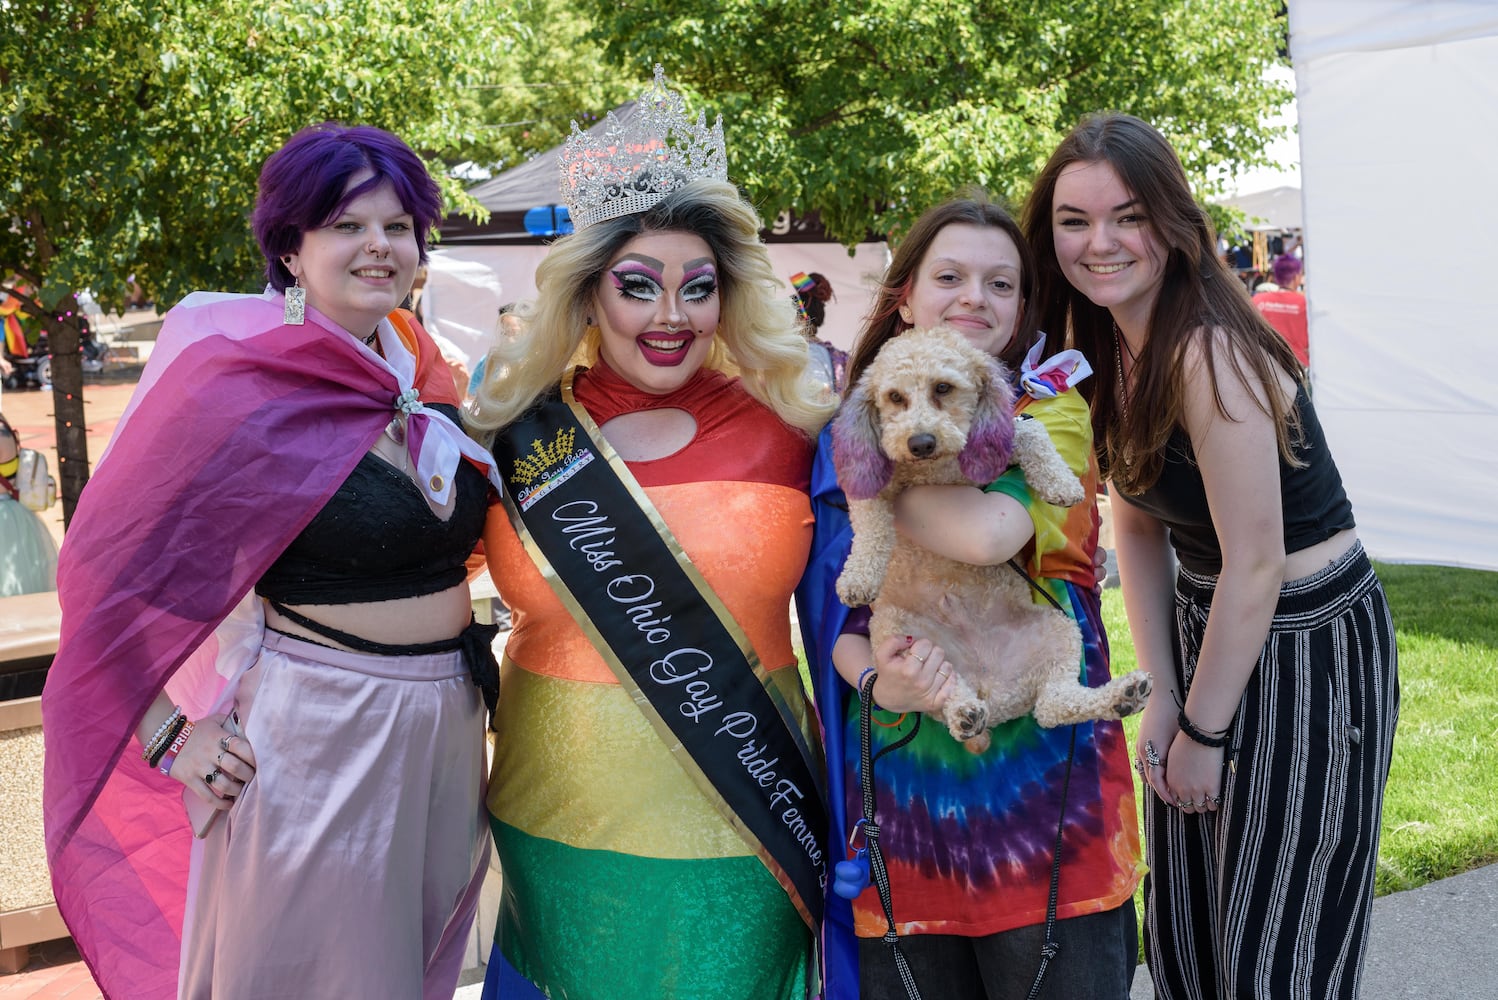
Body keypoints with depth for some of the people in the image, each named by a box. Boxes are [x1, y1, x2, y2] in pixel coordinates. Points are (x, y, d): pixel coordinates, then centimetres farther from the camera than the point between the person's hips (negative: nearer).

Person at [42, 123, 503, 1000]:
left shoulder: (416, 363, 5)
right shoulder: (241, 376, -15)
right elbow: (111, 565, -13)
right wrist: (171, 737, -13)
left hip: (444, 729, 7)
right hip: (312, 735, -7)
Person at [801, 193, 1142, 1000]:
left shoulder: (1051, 408, -2)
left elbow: (987, 532, -23)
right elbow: (832, 608, 4)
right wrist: (875, 677, -16)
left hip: (1038, 776, -2)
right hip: (899, 776, 3)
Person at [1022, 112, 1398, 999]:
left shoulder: (1209, 352, -26)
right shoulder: (1107, 348, 0)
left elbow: (1254, 566, -23)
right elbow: (1138, 528, 5)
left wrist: (1203, 729, -13)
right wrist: (1161, 695, -1)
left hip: (1308, 644, -8)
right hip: (1203, 628, 8)